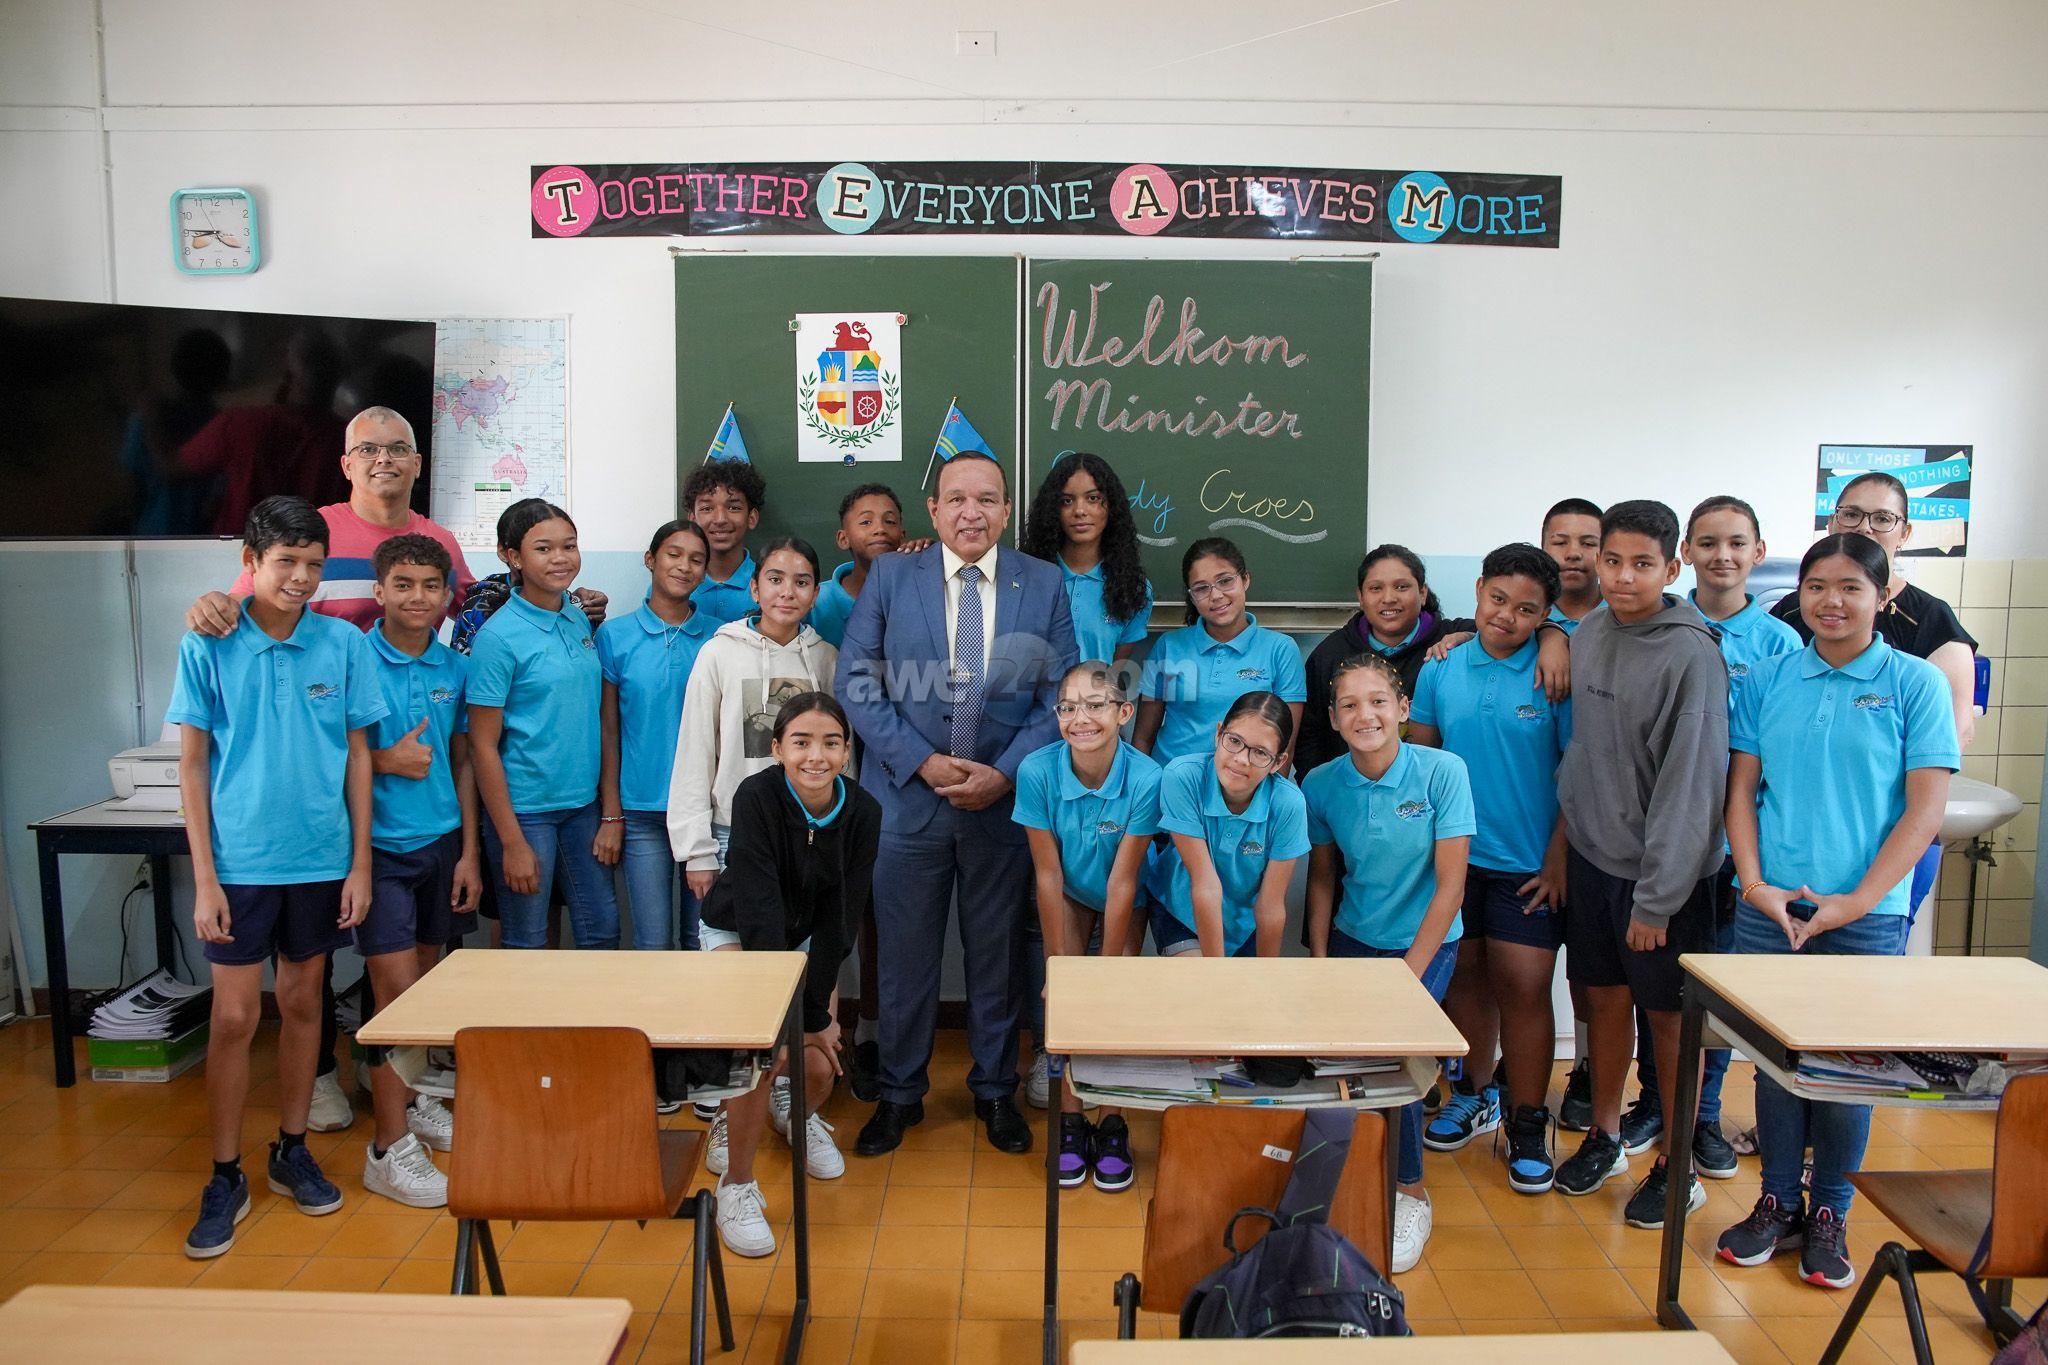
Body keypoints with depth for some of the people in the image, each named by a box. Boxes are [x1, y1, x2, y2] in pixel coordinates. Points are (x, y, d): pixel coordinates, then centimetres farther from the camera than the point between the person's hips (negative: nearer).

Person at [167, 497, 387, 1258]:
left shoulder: (343, 643, -2)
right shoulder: (208, 646, -5)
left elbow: (357, 756, 3)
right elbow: (192, 764, -2)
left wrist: (360, 863, 0)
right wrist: (204, 878, -6)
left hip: (322, 859, 2)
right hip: (240, 861, -1)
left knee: (302, 1004, 13)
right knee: (235, 1018, 3)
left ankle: (292, 1151, 29)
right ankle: (226, 1177, 17)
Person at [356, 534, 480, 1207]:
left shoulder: (455, 667, 5)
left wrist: (470, 852, 7)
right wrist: (386, 759, -16)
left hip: (441, 843, 5)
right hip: (381, 846, -5)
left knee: (426, 980, 14)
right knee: (397, 989, -6)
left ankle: (412, 1097, 33)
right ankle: (390, 1147, 3)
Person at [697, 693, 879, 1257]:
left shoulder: (862, 812, -20)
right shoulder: (757, 797, -30)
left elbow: (839, 920, -16)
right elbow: (760, 910, -31)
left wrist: (816, 1009, -21)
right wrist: (798, 1012, -31)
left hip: (805, 938, 3)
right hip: (736, 932, -3)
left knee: (820, 1068, -5)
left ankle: (795, 1111, 34)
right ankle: (736, 1184, -4)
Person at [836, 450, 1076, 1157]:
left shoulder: (1045, 583, 2)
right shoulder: (889, 576, 0)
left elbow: (1060, 693, 0)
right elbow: (857, 682, -4)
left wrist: (1006, 772, -11)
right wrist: (921, 761, -13)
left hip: (1005, 800, 1)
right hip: (907, 798, 0)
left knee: (998, 953, 13)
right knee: (904, 954, 10)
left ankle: (995, 1090, 31)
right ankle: (899, 1093, 28)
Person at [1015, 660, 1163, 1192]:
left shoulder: (1145, 778, -31)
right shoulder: (1037, 771, -28)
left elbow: (1122, 882, -24)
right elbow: (1048, 875, -21)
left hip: (1124, 899, -1)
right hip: (1068, 895, 1)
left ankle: (1112, 1123, 6)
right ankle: (1070, 1118, 5)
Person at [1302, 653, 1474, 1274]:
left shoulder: (1443, 772, -17)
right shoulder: (1321, 785, -8)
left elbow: (1450, 884, -14)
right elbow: (1322, 878, 5)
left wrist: (1408, 976, -16)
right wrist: (1318, 963, 0)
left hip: (1425, 942, -2)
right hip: (1351, 940, 3)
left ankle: (1411, 1195, 4)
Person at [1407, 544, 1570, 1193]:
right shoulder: (1442, 669, 1)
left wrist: (1559, 856, -9)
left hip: (1528, 865, -3)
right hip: (1453, 856, 3)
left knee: (1524, 991, 0)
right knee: (1464, 977, 14)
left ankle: (1527, 1125, 15)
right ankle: (1474, 1096, 33)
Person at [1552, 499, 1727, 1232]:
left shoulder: (1691, 655, -17)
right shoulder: (1588, 635, 3)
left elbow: (1689, 784, -18)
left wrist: (1657, 896, -17)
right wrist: (1568, 831, 10)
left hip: (1663, 870, -5)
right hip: (1592, 856, 5)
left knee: (1669, 1015, 6)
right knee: (1606, 998, 16)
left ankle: (1677, 1167, 21)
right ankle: (1604, 1136, 32)